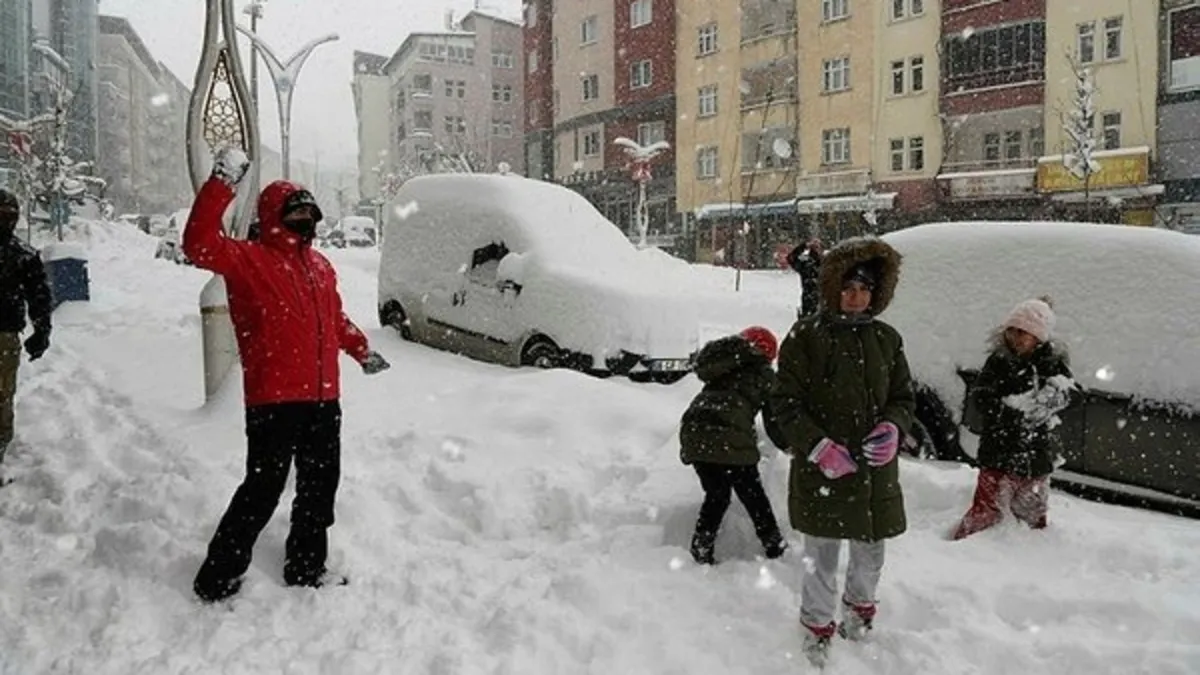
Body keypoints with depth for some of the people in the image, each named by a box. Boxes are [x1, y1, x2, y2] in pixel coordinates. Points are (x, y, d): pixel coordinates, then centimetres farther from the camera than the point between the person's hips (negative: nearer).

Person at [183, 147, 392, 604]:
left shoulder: (320, 265, 16)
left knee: (320, 485, 16)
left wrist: (361, 349, 31)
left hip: (322, 399, 7)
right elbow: (199, 245, -24)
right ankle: (218, 579, 11)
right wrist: (222, 184, -28)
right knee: (263, 490, -5)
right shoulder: (250, 260, -6)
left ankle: (306, 568, 33)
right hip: (273, 401, -7)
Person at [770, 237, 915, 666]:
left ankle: (859, 609, 50)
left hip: (876, 473, 4)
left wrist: (892, 428, -11)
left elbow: (903, 397, 11)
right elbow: (785, 403, -9)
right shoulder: (806, 336, -9)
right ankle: (817, 630, 32)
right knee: (822, 563, 7)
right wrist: (818, 447, -21)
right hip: (821, 473, -4)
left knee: (870, 557, 21)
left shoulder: (887, 339, 4)